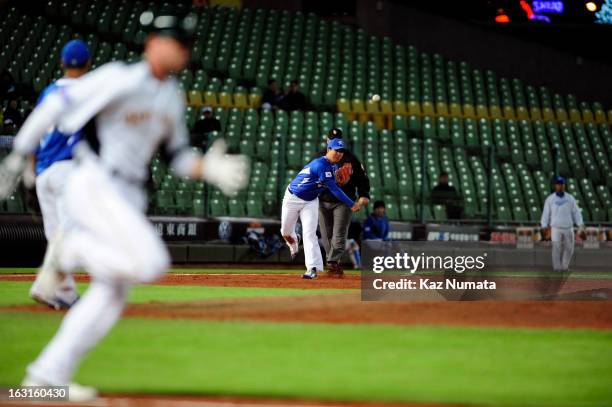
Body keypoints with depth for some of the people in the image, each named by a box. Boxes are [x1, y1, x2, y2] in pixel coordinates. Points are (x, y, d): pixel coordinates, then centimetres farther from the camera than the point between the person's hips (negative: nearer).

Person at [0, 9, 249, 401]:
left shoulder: (173, 98, 13)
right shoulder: (119, 79, -11)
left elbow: (178, 157, 22)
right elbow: (55, 105, -10)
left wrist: (210, 169, 2)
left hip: (130, 200, 9)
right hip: (95, 187, -9)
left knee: (111, 296, 5)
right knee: (151, 263, -24)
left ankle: (48, 374, 9)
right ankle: (73, 250, -1)